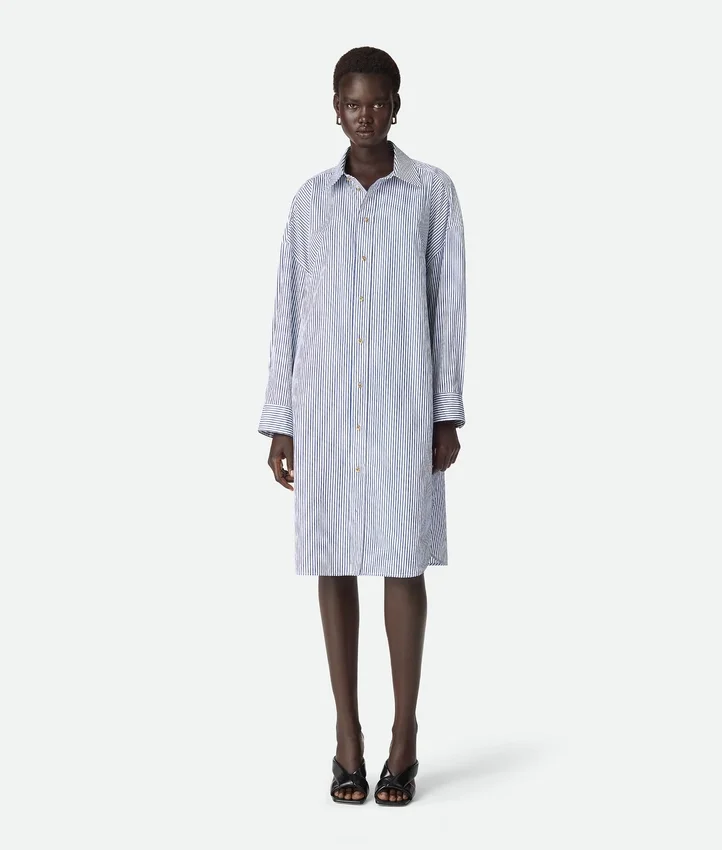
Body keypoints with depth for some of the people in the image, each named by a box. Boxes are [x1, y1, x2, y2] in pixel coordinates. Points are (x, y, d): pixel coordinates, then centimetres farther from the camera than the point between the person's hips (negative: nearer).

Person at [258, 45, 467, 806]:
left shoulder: (432, 192, 2)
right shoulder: (310, 199, 8)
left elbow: (448, 307, 1)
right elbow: (288, 314, 8)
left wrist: (447, 414, -3)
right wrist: (280, 423, 4)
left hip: (403, 407, -2)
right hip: (324, 408, 2)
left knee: (403, 561, -1)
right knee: (334, 562, 4)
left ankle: (404, 738, 10)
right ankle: (347, 735, 14)